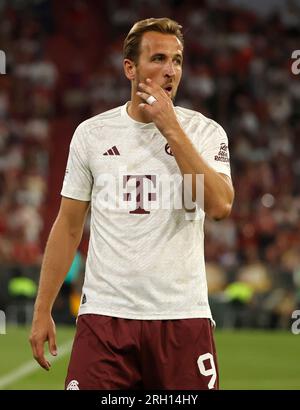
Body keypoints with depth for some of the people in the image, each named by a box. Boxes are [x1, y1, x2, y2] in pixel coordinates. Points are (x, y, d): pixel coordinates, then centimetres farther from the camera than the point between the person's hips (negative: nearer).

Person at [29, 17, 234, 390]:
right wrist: (42, 311, 7)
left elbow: (219, 206, -15)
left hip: (183, 316, 0)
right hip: (105, 314, 1)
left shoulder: (205, 132, 3)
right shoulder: (92, 133, 7)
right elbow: (68, 227, 11)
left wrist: (171, 129, -13)